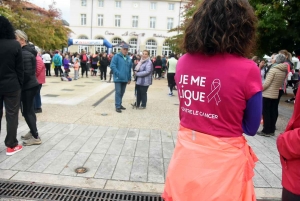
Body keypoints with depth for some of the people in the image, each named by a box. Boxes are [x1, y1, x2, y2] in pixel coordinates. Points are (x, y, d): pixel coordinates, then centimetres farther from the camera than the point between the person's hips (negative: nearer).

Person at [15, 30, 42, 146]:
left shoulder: (25, 53, -19)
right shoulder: (28, 51, 12)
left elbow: (26, 73, -23)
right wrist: (20, 84, 13)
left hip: (28, 86, -10)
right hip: (31, 84, 10)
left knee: (27, 112, -3)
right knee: (29, 110, 18)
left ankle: (35, 137, 4)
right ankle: (32, 132, 30)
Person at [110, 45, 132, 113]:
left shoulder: (128, 58, 12)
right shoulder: (116, 56, -5)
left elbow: (129, 69, 15)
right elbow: (112, 66, -13)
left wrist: (129, 78, 13)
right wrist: (118, 74, -19)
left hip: (125, 79, 6)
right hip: (118, 79, -5)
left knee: (122, 92, 13)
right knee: (118, 92, -5)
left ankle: (119, 104, 27)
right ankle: (117, 106, 0)